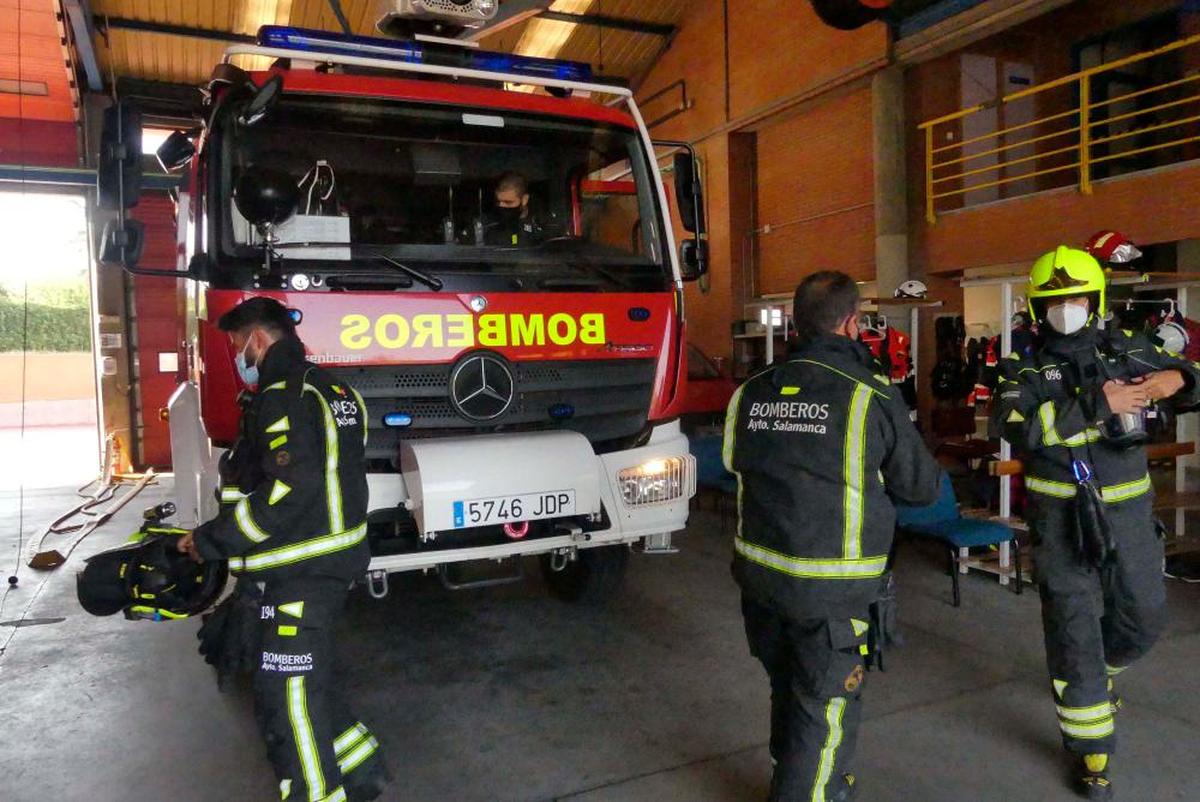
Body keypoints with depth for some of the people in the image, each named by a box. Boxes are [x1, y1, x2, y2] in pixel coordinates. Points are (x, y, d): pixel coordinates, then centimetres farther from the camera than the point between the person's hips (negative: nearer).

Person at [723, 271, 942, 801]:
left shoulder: (752, 393, -1)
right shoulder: (870, 397, -14)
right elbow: (923, 487, -2)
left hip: (759, 574, 6)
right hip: (829, 590, -5)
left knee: (789, 692, 26)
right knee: (825, 711, 12)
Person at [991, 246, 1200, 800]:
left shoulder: (1124, 348, 3)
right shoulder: (1025, 365, -7)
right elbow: (1016, 425, -23)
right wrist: (1098, 405, -27)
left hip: (1128, 508, 4)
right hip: (1061, 514, -4)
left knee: (1144, 615, 16)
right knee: (1073, 626, 1)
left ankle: (1099, 671, 49)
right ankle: (1091, 750, 17)